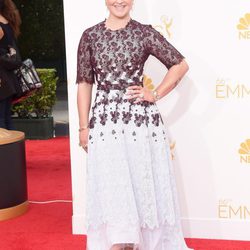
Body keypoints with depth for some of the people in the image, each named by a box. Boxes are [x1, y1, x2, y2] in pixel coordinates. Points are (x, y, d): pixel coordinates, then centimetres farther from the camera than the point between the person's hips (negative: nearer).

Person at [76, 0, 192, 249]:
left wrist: (155, 95, 0)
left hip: (141, 118, 0)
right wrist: (83, 127, 3)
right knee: (110, 186, -3)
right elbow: (84, 83, 6)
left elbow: (180, 65, 7)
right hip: (104, 121, 0)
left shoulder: (144, 33, 1)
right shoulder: (90, 36, 4)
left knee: (144, 182, 6)